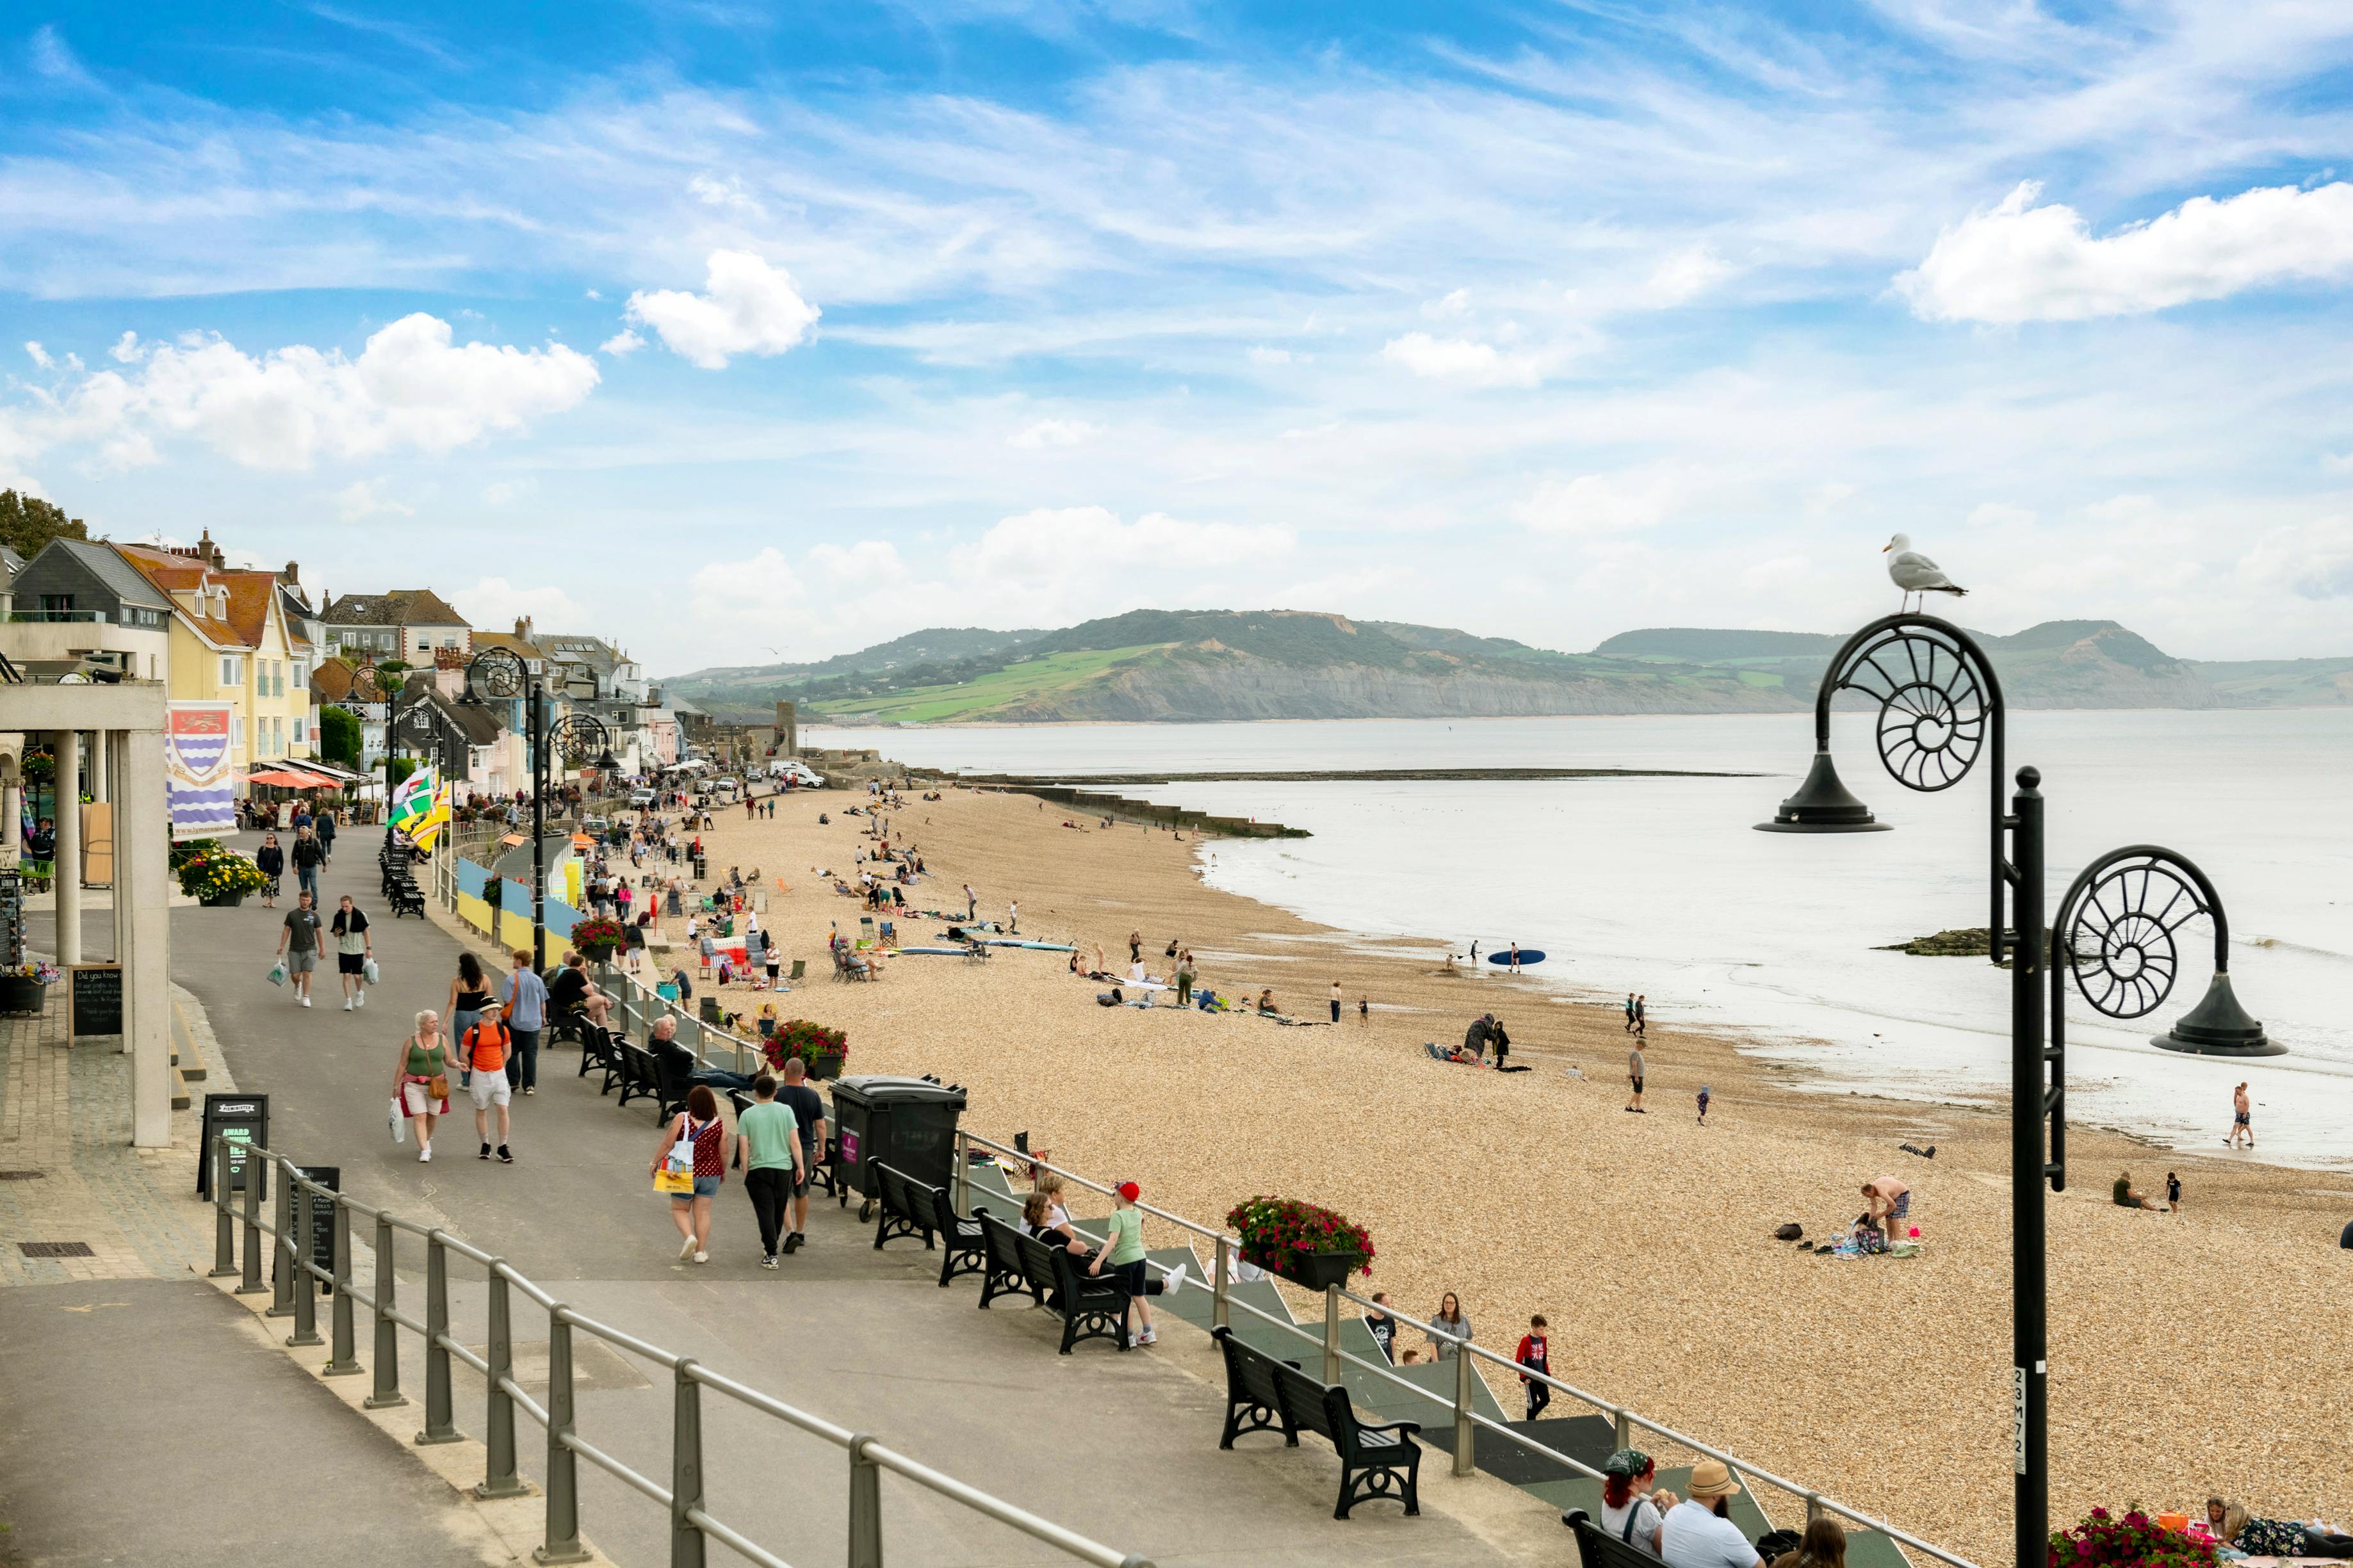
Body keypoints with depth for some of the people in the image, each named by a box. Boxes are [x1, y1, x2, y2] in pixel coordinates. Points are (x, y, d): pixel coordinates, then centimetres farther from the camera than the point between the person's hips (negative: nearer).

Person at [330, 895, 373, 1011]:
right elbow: (335, 935, 8)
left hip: (358, 950, -1)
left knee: (357, 975, 3)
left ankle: (359, 993, 32)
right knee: (346, 975, -4)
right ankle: (348, 1000, 2)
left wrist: (369, 948, 0)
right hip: (344, 950, 1)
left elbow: (365, 931, 2)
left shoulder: (360, 915, -6)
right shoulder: (339, 916, -1)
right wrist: (337, 933, -17)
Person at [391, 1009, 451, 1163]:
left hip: (436, 1085, 3)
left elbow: (449, 1061, 6)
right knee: (420, 1117, -10)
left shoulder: (441, 1039, 2)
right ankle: (424, 1150, -11)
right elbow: (402, 1065, 2)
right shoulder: (411, 1041, -4)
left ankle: (427, 1140, 40)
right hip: (414, 1085, -3)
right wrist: (396, 1086, 4)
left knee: (432, 1115, 13)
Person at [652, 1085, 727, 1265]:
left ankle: (689, 1237, -9)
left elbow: (667, 1144, -11)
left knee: (680, 1209, 15)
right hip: (710, 1173, 2)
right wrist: (723, 1172, 18)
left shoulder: (682, 1119, -14)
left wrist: (655, 1162, 3)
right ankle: (700, 1252, 11)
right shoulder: (720, 1125, -7)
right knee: (703, 1212, 10)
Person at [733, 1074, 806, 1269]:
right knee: (779, 1209, 17)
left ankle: (771, 1254, -9)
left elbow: (743, 1149, -4)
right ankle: (773, 1245, 33)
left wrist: (745, 1175, 4)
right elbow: (795, 1143, -4)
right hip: (784, 1168, 2)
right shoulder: (786, 1111, -2)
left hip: (758, 1169, -2)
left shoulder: (747, 1115, -3)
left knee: (765, 1212, -1)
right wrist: (800, 1167, 4)